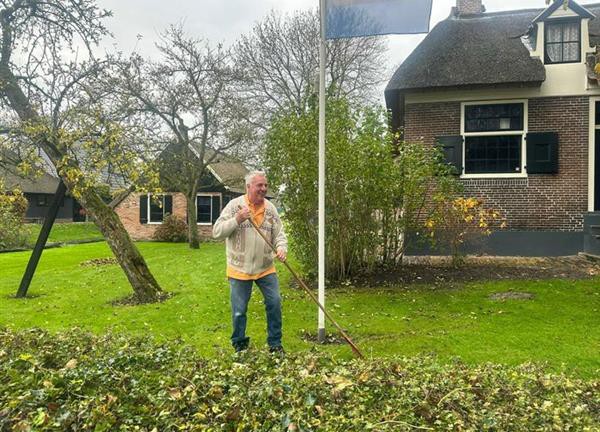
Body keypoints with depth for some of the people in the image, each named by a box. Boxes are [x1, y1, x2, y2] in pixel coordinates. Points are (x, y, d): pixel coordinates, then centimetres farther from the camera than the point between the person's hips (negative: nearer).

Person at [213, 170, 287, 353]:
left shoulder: (270, 208, 3)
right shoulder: (235, 205, -8)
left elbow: (279, 234, 4)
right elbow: (217, 232, -11)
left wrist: (281, 248, -17)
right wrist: (237, 219, -24)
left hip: (266, 268, 3)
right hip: (239, 269, -3)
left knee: (275, 303, 3)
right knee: (239, 310, 6)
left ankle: (275, 343, 21)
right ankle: (239, 345, 27)